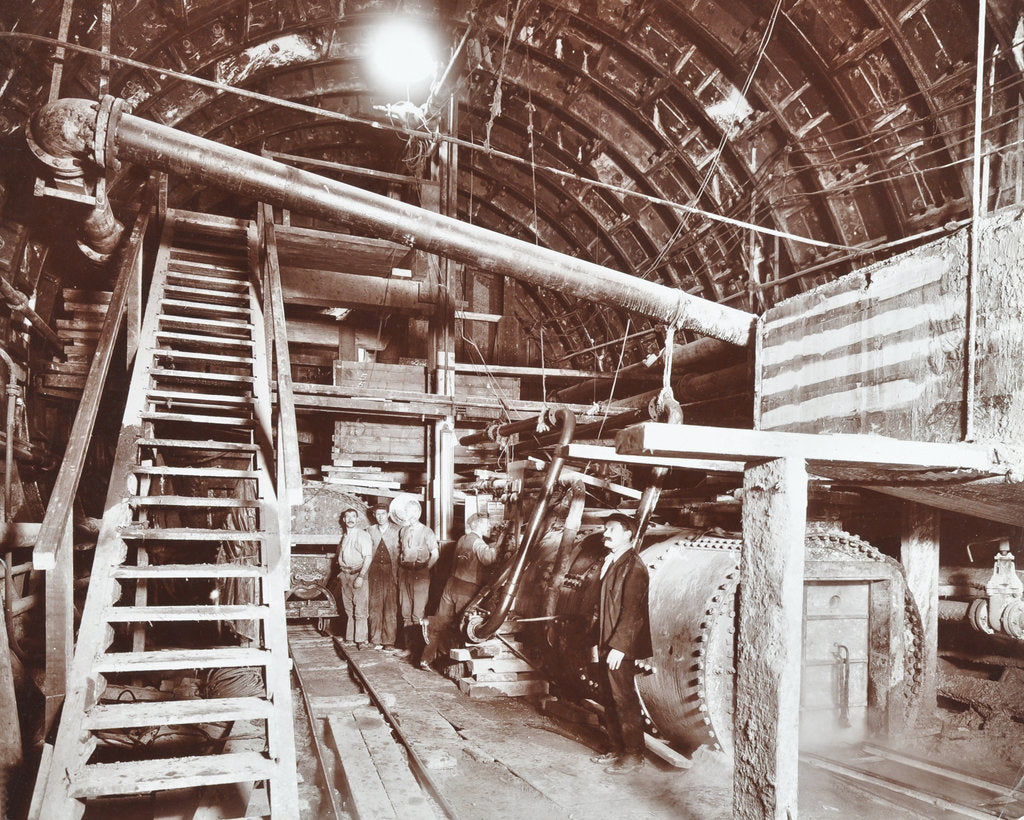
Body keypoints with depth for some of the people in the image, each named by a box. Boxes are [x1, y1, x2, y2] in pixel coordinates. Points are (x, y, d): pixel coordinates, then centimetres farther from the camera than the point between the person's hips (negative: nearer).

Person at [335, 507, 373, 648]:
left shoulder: (363, 535, -6)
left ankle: (360, 640, -2)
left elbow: (368, 557, -13)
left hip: (358, 574, -6)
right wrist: (340, 574, 14)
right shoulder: (344, 536, 15)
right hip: (344, 575, 6)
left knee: (360, 610, -6)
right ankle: (349, 638, 16)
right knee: (348, 609, 10)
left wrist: (361, 577, -19)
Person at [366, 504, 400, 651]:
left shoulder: (396, 530, 4)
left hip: (390, 571, -2)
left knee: (391, 607, -3)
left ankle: (389, 641, 1)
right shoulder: (370, 531, 12)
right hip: (375, 571, 2)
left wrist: (397, 572, -7)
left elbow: (400, 552, 0)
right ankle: (376, 640, 10)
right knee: (375, 606, 3)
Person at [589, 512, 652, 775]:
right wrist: (598, 643, 14)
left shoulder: (633, 566, -14)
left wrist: (619, 647, -21)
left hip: (620, 648, -8)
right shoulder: (608, 562, 13)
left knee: (625, 701, 0)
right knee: (610, 700, 15)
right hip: (606, 646, 9)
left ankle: (633, 755, 11)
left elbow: (632, 611, -19)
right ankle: (617, 748, 26)